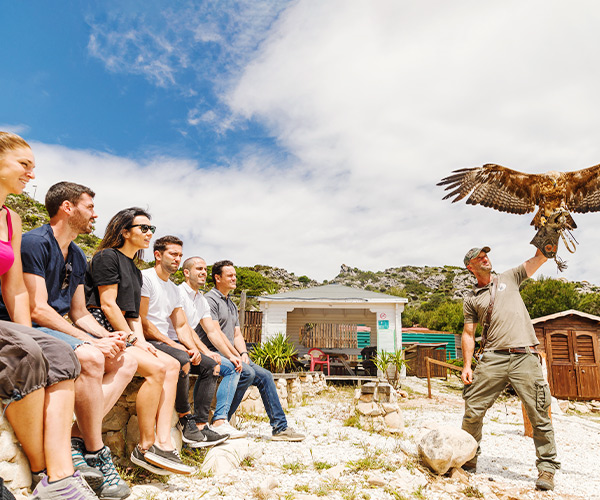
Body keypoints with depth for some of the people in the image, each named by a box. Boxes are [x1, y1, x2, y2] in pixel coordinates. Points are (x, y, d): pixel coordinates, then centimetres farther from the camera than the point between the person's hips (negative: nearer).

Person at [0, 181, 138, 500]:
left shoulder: (78, 257, 15)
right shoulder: (35, 242, -11)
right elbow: (37, 309, -19)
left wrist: (107, 336, -3)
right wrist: (90, 341, -20)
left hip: (60, 330, 9)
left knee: (127, 362, -3)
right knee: (91, 358, -33)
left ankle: (75, 439, -16)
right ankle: (95, 455, -18)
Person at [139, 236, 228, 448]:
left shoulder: (173, 289, 20)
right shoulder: (145, 278, -6)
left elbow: (181, 326, 15)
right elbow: (141, 321, -15)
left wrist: (194, 348, -4)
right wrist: (172, 344, -18)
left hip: (167, 342, 9)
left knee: (211, 365, -3)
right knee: (181, 360, -35)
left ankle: (200, 425, -9)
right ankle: (185, 418, -17)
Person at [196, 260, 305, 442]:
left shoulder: (232, 305, 22)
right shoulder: (210, 299, -7)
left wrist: (243, 354, 0)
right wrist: (236, 356, -15)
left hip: (230, 354, 9)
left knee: (265, 376, -3)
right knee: (247, 372, -29)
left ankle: (280, 428, 1)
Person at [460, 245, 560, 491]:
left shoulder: (509, 278, 15)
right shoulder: (471, 300, 14)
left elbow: (540, 258, 12)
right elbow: (468, 335, 12)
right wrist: (467, 365, 2)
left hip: (524, 356, 0)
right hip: (492, 358, 1)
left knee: (539, 414, -1)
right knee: (473, 410, -2)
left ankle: (547, 467, 17)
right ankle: (469, 459, 17)